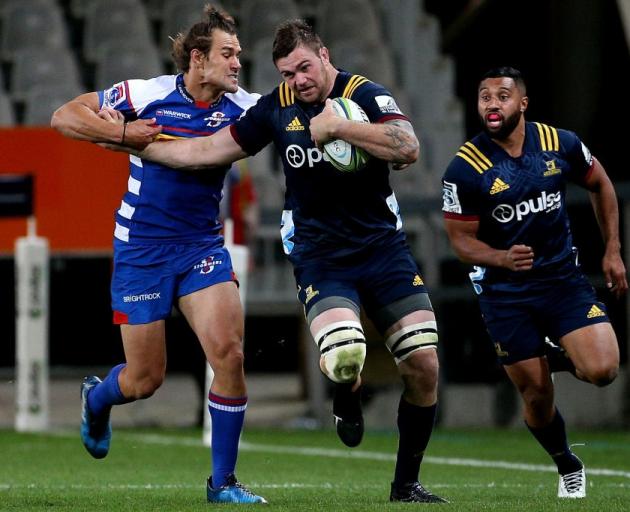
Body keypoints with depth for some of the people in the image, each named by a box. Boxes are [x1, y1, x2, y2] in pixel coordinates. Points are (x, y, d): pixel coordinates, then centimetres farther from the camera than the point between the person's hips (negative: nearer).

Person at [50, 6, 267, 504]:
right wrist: (122, 133, -18)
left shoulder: (241, 108, -1)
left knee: (229, 352, -17)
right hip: (141, 250, -2)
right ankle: (96, 398, 42)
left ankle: (223, 481, -3)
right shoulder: (148, 94, -9)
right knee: (146, 379, 3)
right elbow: (65, 116, -4)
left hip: (202, 247, 3)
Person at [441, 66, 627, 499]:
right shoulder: (466, 168, -13)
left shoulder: (561, 144, -6)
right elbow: (462, 240, -7)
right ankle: (568, 467, 31)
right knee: (537, 396, 2)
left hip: (563, 277, 1)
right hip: (506, 293, -1)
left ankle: (560, 357, 18)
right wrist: (501, 258, -27)